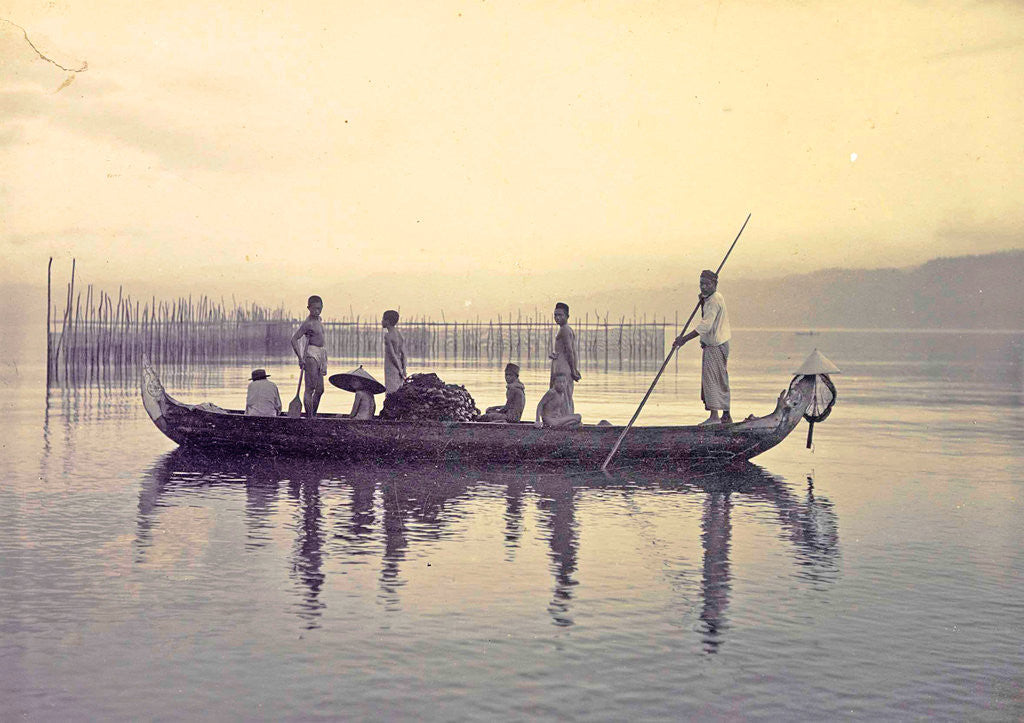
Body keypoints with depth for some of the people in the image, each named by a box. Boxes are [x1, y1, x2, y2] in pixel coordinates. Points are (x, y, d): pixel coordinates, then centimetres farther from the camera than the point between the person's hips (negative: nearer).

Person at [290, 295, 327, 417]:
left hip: (320, 355, 9)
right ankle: (309, 417, -11)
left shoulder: (318, 319, 14)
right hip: (311, 355, -9)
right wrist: (300, 358, -24)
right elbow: (294, 339, -20)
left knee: (320, 390, 11)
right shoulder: (307, 323, -14)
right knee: (310, 388, -11)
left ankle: (313, 415, 18)